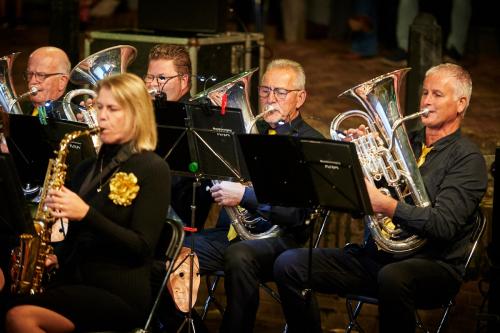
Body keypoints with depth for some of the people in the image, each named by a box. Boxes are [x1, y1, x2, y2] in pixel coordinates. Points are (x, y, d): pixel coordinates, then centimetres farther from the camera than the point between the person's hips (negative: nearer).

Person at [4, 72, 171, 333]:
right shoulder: (88, 169, 18)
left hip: (120, 292, -6)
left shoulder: (153, 169, -1)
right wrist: (57, 258, 0)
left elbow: (141, 247, -10)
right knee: (10, 307, -25)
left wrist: (86, 214, -19)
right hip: (75, 280, 6)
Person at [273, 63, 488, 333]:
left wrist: (385, 205, -28)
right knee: (289, 264, -11)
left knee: (392, 277, -41)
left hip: (432, 264, -6)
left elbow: (443, 226, -17)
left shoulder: (467, 158, -2)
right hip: (375, 255, 6)